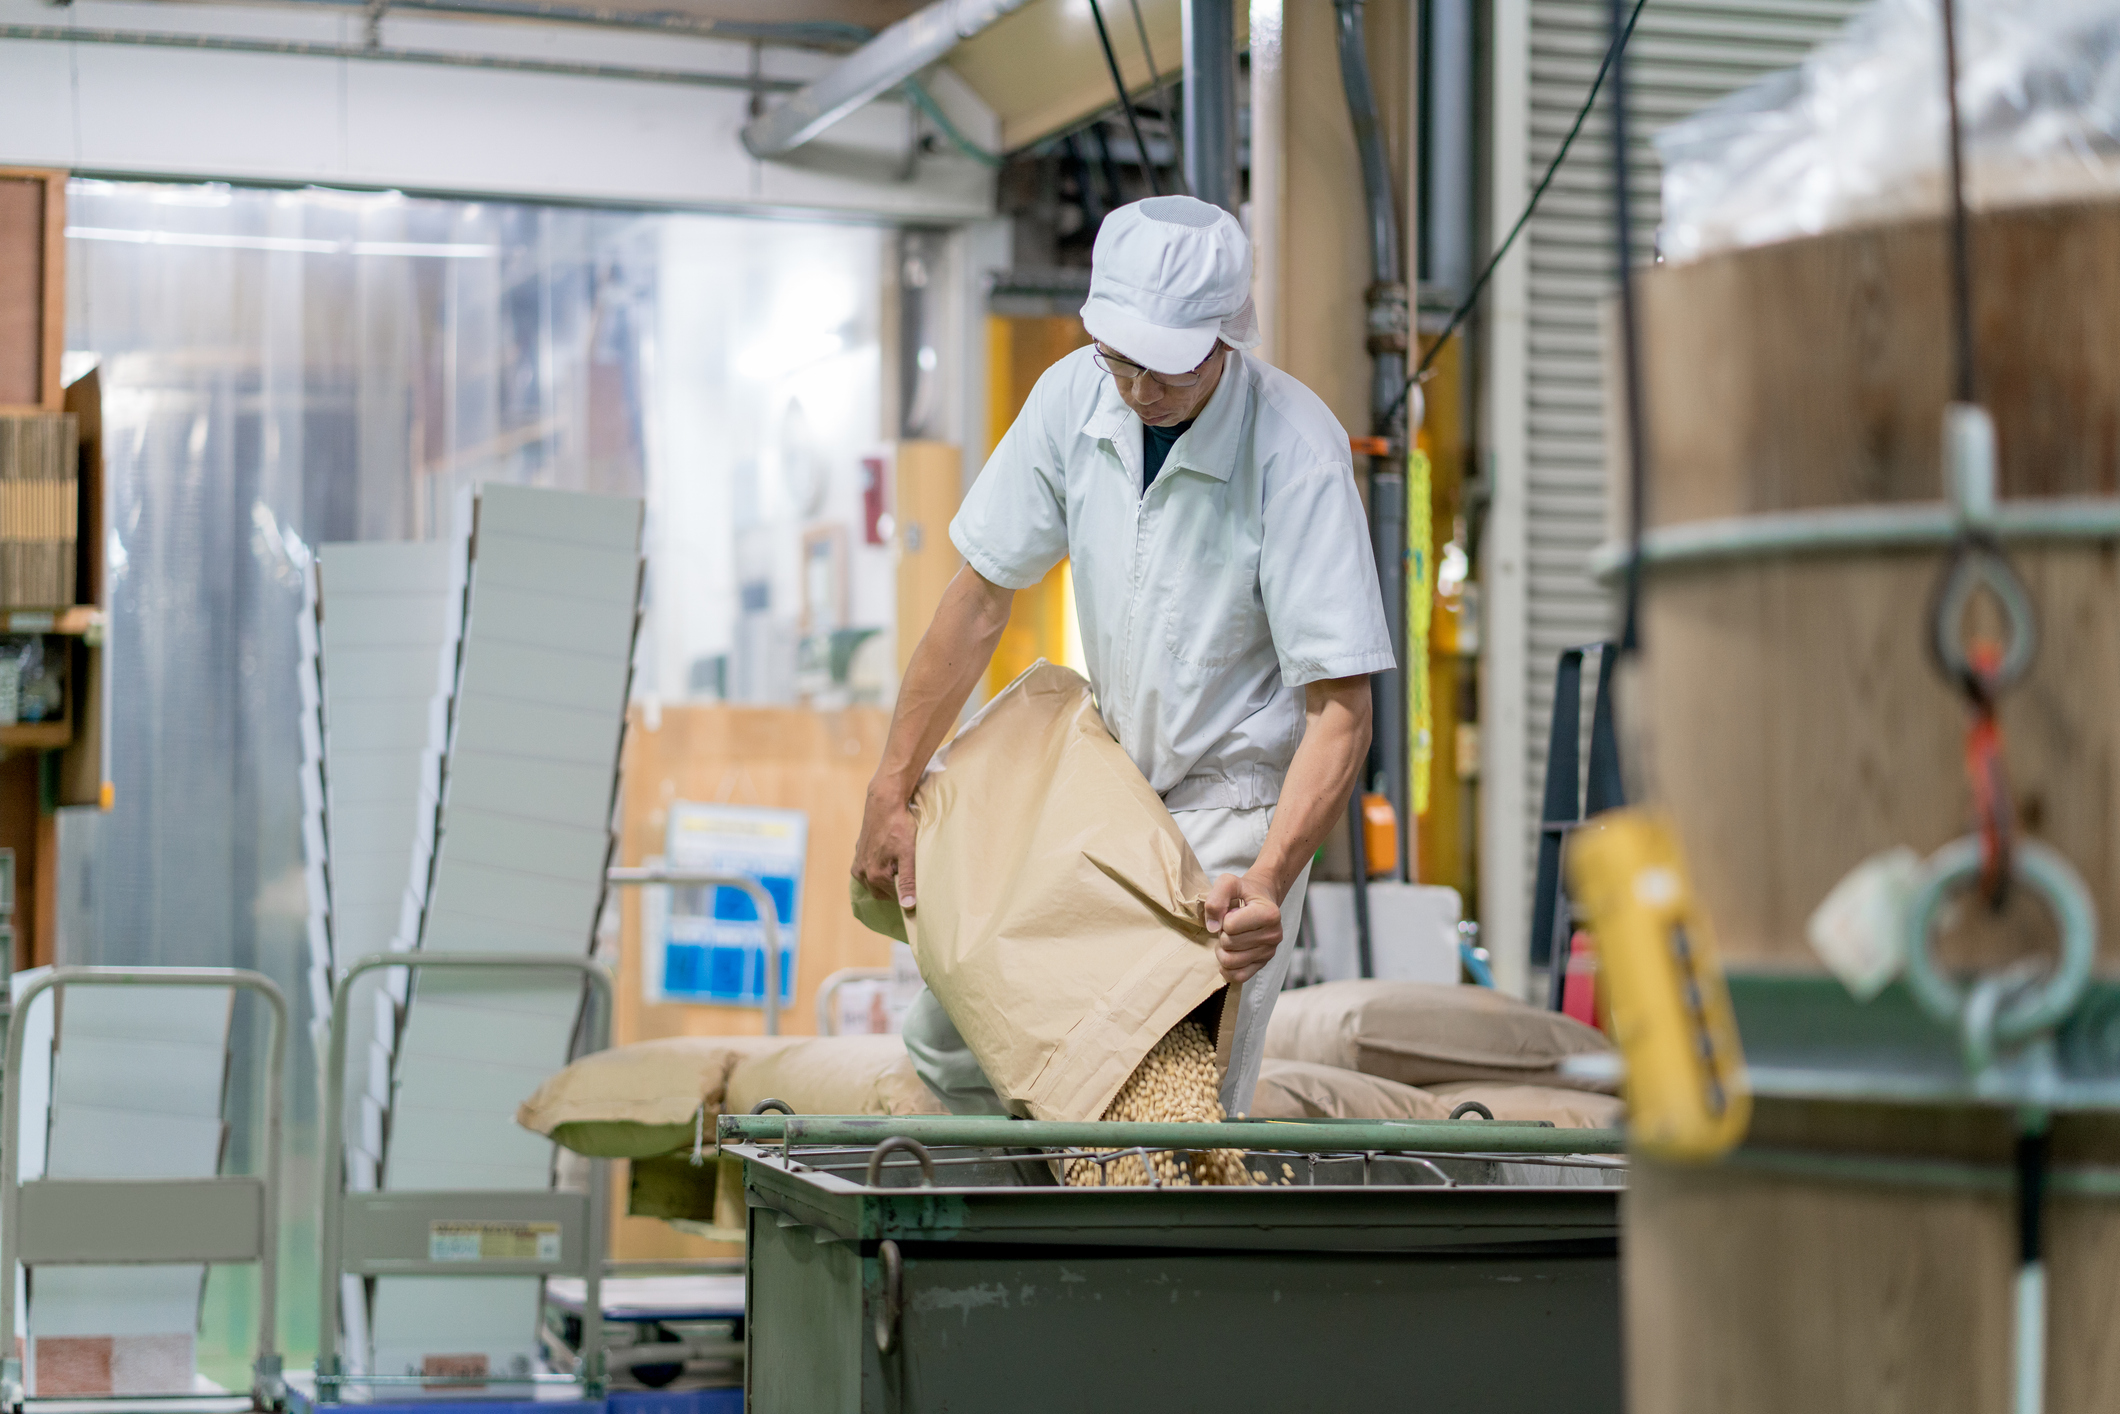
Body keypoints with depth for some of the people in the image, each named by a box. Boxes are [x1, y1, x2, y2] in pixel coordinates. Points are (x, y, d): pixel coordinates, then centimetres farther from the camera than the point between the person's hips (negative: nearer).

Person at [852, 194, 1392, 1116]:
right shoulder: (1075, 397, -12)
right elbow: (981, 598, -2)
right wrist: (890, 795, -3)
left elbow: (1339, 705, -27)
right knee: (946, 1038, 7)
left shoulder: (1297, 452, -26)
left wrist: (1270, 880, -41)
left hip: (1240, 795, -6)